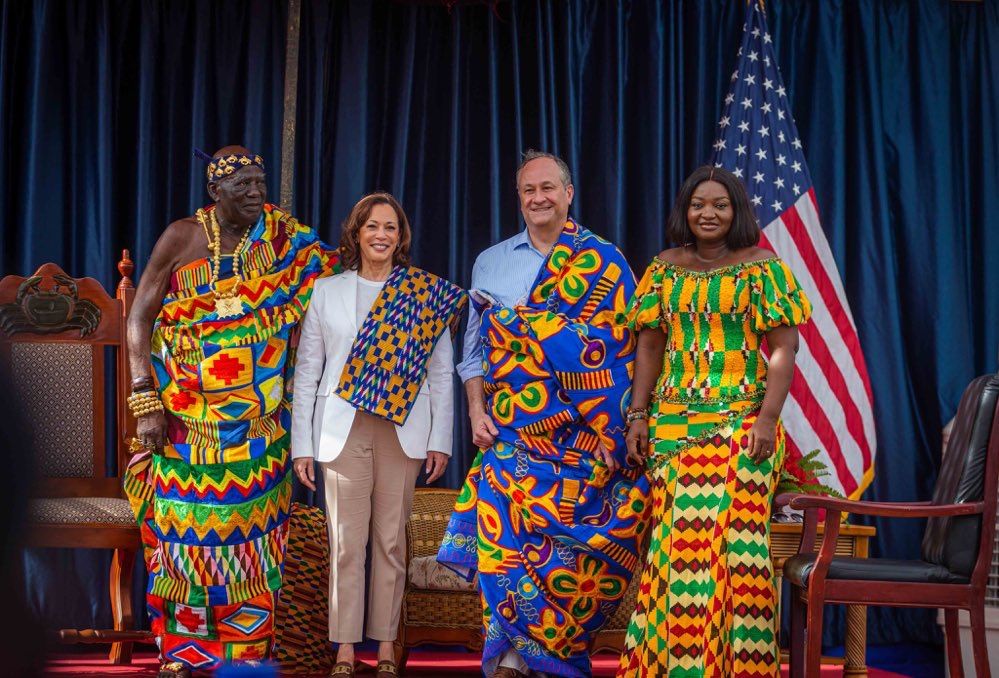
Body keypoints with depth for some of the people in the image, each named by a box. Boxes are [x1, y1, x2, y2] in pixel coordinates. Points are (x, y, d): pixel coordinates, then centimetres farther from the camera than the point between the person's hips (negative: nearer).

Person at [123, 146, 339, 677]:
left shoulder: (282, 240, 3)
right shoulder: (183, 238, -4)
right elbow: (139, 319, -3)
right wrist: (145, 400, -10)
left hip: (259, 427, 2)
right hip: (187, 419, -2)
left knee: (252, 534, 4)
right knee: (184, 530, 1)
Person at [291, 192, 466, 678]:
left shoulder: (427, 293, 6)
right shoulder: (327, 292, 9)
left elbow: (441, 372, 5)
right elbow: (307, 372, 8)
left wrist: (440, 439, 0)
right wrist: (302, 445, 3)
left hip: (402, 432, 0)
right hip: (343, 432, 0)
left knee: (391, 541, 3)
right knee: (346, 542, -1)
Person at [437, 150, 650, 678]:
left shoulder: (605, 263, 4)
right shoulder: (491, 263, 14)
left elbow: (624, 351, 0)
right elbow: (475, 348, 16)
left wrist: (612, 431, -9)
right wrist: (477, 412, 2)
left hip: (582, 438, -2)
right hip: (509, 435, 2)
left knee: (566, 544, -4)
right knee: (506, 536, -7)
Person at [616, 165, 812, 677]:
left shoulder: (763, 269, 2)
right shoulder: (664, 269, 12)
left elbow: (783, 349, -3)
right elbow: (649, 347, 13)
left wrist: (769, 417, -13)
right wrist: (638, 415, 4)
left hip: (739, 421, -3)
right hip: (672, 424, 3)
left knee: (730, 538, -8)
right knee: (671, 540, 3)